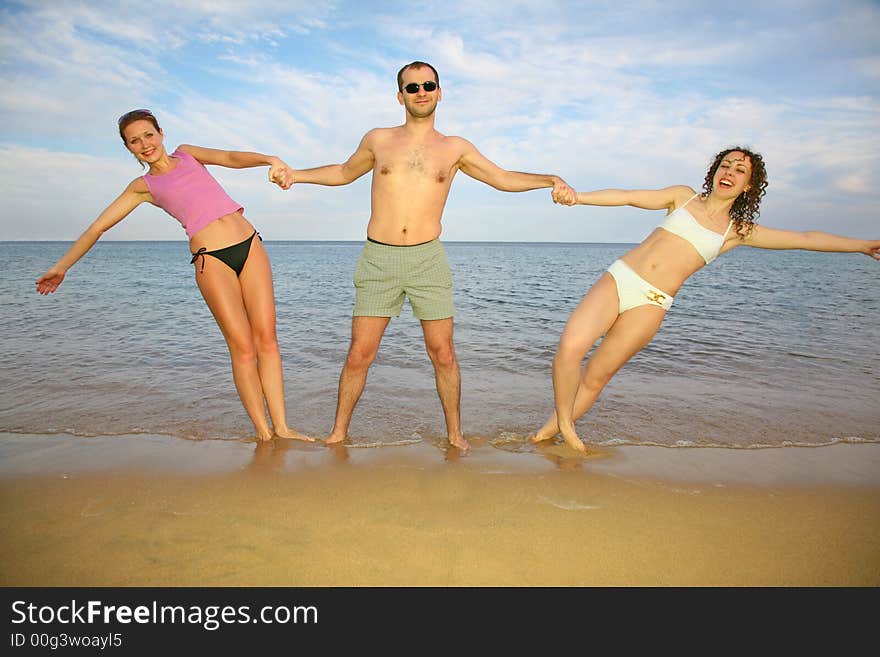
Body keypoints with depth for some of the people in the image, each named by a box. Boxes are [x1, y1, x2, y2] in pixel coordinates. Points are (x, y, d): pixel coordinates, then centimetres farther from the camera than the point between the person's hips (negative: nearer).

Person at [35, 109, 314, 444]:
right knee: (242, 347, -9)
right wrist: (61, 266, 15)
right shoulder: (144, 186, 14)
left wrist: (271, 159, -20)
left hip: (250, 245, 2)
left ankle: (281, 427, 1)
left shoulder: (186, 153, 19)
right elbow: (98, 226, 17)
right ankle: (262, 432, -2)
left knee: (266, 339, -3)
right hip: (211, 259, -2)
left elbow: (230, 158, 1)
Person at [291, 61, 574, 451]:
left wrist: (550, 180, 1)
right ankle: (338, 432, 18)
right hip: (377, 259, 0)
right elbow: (344, 173, 27)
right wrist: (294, 174, 20)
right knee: (359, 355, 0)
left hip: (428, 259, 0)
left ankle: (454, 433, 20)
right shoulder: (378, 141, 11)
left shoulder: (455, 149, 11)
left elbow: (502, 178, 15)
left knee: (443, 354, 3)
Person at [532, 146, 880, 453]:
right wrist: (577, 197, -1)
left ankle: (557, 424, 18)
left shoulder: (738, 231, 14)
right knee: (570, 347, -19)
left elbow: (805, 238, 15)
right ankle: (564, 422, 2)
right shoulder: (684, 197, 14)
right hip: (618, 278, 0)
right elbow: (627, 196, 8)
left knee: (596, 377, -4)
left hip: (651, 303, 0)